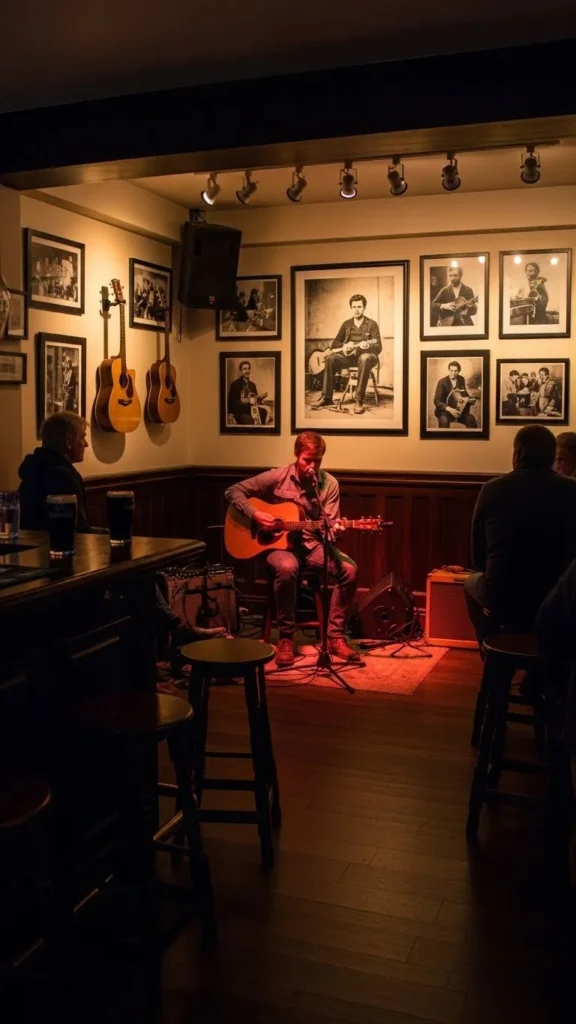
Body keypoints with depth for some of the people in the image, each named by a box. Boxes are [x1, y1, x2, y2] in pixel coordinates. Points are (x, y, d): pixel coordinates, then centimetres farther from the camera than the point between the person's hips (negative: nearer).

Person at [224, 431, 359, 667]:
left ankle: (335, 636, -12)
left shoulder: (329, 484, 0)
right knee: (287, 568, -38)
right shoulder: (277, 477, -6)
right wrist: (254, 514, -16)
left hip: (313, 544, 3)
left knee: (349, 568, -25)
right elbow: (233, 492, -2)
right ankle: (286, 637, -21)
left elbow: (330, 523, -4)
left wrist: (335, 529, -28)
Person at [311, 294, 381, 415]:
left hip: (365, 355, -4)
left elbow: (378, 348, -9)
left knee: (365, 359, -41)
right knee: (330, 358, -24)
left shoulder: (372, 324, -1)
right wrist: (344, 346, -12)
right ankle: (326, 397, -21)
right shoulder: (346, 324, 11)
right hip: (349, 355, 4)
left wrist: (366, 346, -31)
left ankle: (359, 400, -41)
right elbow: (334, 344, 12)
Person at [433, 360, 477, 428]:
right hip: (444, 410, -4)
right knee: (444, 421, -37)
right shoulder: (442, 382, -10)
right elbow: (437, 401, -15)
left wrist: (469, 400, -7)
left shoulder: (461, 380, 4)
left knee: (471, 419, -23)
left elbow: (464, 394, 18)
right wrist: (450, 409, -29)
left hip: (458, 409, 4)